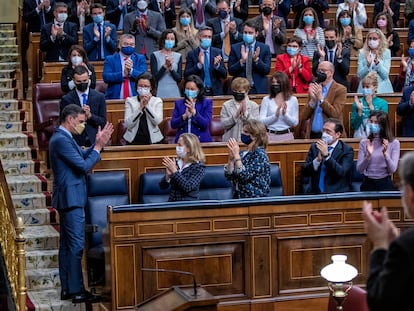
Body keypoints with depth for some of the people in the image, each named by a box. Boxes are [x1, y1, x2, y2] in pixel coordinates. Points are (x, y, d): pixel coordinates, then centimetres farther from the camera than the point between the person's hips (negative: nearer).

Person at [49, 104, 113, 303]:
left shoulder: (63, 138, 14)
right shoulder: (61, 140, -18)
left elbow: (82, 157, 17)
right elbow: (84, 166, -21)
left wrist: (98, 144, 6)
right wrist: (98, 147, -10)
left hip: (68, 198, 11)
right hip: (71, 198, -11)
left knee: (67, 244, 12)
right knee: (76, 245, -8)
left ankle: (67, 289, 17)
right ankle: (77, 291, -6)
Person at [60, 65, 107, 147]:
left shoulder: (99, 97, 6)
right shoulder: (66, 99, 3)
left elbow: (103, 122, 4)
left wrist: (90, 116, -12)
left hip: (94, 141, 1)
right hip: (75, 142, -1)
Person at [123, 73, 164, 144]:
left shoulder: (157, 101, 7)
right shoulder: (130, 100, 5)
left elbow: (157, 121, -8)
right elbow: (127, 124, -6)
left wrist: (147, 105, -11)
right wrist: (140, 108, -12)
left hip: (153, 140, 1)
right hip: (134, 140, -1)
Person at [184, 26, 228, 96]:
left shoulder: (217, 52, 4)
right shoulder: (191, 54, 1)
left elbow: (224, 75, 3)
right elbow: (186, 76, -7)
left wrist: (217, 65, -16)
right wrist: (199, 64, -19)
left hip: (215, 92, 1)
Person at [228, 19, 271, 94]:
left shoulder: (264, 48, 3)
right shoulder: (235, 48, 3)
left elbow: (267, 70, -3)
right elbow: (231, 71, -3)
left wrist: (256, 59, -19)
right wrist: (242, 61, -19)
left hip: (259, 89, 0)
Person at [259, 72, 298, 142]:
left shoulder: (293, 100, 4)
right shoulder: (266, 99, 3)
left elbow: (295, 123, 1)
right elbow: (261, 121, -5)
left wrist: (285, 114, -15)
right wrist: (275, 115, -19)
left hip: (287, 135, 0)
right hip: (270, 135, 0)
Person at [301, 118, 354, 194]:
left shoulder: (347, 150, -1)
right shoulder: (315, 146, 9)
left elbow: (341, 172, -15)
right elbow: (304, 171, 3)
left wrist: (326, 155, -21)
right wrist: (317, 160, -14)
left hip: (337, 193, -3)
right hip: (315, 193, 3)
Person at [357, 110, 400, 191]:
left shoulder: (394, 143, -3)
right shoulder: (364, 143, 2)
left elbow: (392, 170, -10)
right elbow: (359, 169, -4)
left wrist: (385, 153, -25)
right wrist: (368, 155, -20)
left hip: (385, 184, -1)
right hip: (368, 183, 1)